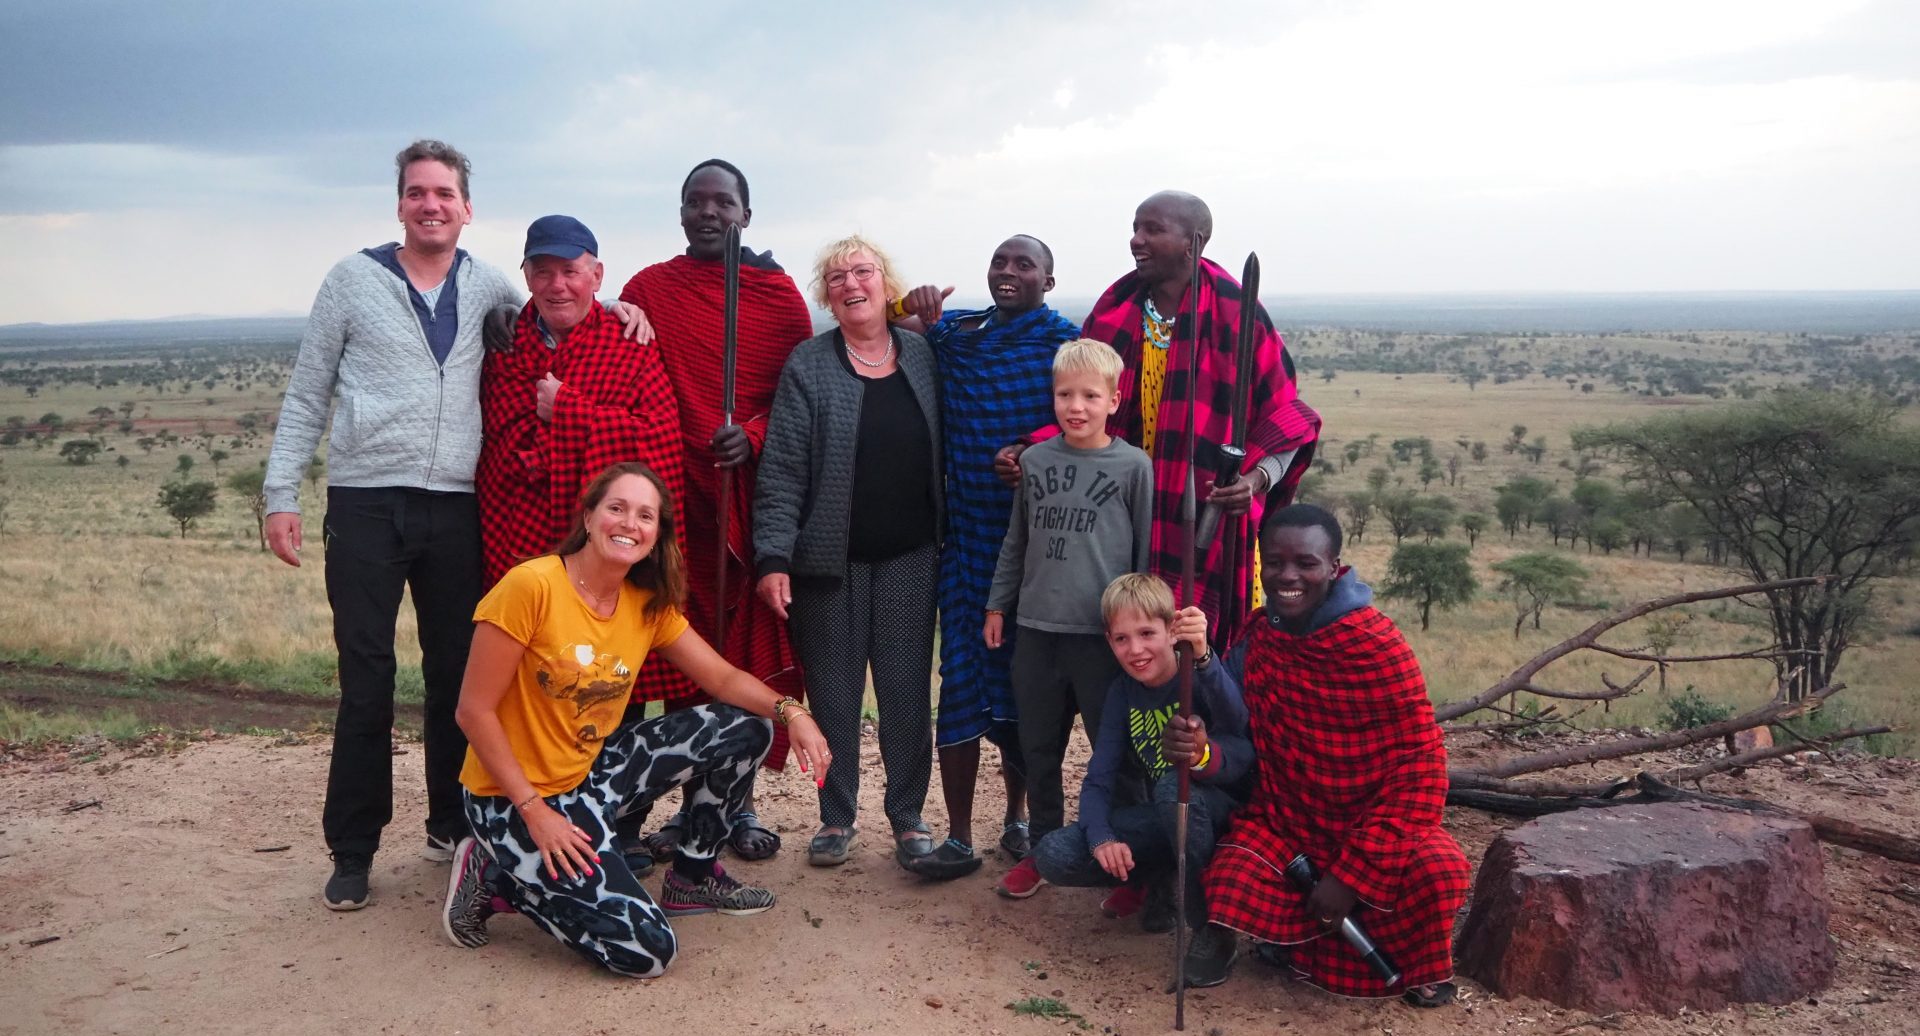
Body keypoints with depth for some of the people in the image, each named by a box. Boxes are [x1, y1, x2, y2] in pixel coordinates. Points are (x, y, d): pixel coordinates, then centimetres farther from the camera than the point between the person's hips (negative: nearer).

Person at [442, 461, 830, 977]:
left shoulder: (650, 605, 1)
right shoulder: (531, 586, -21)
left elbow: (725, 679, 1)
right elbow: (474, 711, -18)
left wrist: (790, 711, -20)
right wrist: (536, 812, -20)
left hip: (591, 774, 7)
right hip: (512, 798, -7)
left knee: (744, 731, -3)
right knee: (646, 948, -17)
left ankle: (693, 876, 18)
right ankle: (495, 876, 3)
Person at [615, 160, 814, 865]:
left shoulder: (778, 295, 7)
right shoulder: (647, 290, 9)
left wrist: (753, 435, -13)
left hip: (753, 496, 0)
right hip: (673, 496, 1)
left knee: (753, 655, 2)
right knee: (679, 658, 4)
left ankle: (741, 806, 14)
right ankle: (690, 804, 15)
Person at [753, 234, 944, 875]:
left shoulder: (924, 357, 6)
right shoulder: (808, 365, -1)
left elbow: (947, 452, 8)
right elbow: (780, 470, -6)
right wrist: (773, 557, -13)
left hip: (910, 558, 2)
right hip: (831, 558, -1)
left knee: (908, 691, 6)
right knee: (833, 694, 8)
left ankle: (908, 817, 21)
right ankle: (836, 818, 22)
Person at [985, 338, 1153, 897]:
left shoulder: (1134, 466, -4)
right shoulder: (1035, 460, 6)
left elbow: (1147, 552, 0)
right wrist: (997, 603, 15)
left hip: (1104, 634, -4)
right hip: (1036, 628, 4)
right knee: (1038, 750, 14)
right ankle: (1043, 848, 30)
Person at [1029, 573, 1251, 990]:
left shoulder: (1202, 673, -18)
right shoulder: (1123, 691, -1)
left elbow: (1237, 723, -42)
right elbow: (1098, 780, -4)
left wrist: (1202, 658, -61)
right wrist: (1102, 838, -24)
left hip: (1223, 809, -5)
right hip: (1165, 819, 5)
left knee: (1174, 784, -39)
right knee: (1054, 857, -16)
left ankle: (1210, 928, -22)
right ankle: (1152, 881, 9)